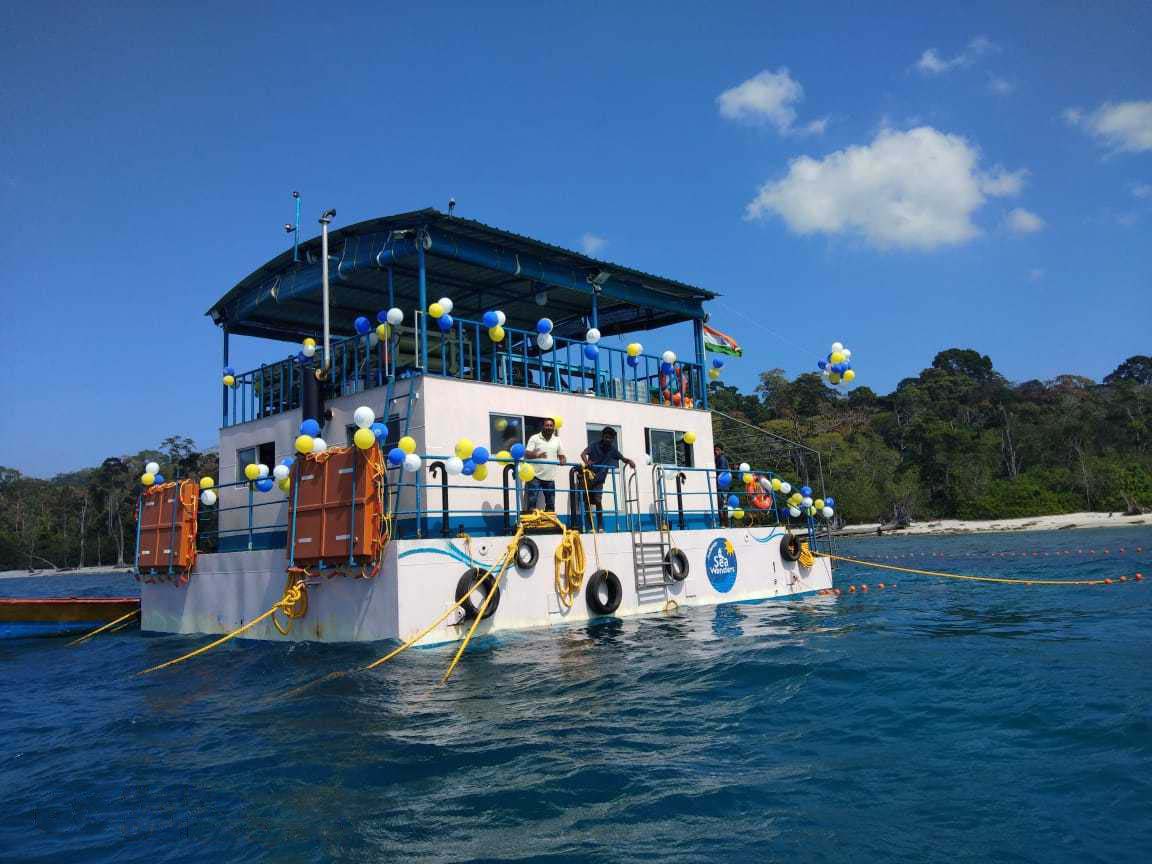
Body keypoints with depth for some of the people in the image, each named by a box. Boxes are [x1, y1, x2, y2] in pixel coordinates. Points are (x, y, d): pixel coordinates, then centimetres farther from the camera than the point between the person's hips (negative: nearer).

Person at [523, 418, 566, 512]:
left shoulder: (558, 440, 11)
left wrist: (563, 460, -11)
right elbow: (526, 454, -8)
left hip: (550, 477, 4)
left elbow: (562, 456, 14)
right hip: (535, 476, -4)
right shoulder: (534, 438, 0)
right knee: (531, 502, -8)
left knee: (551, 504, 8)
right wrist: (536, 455, -30)